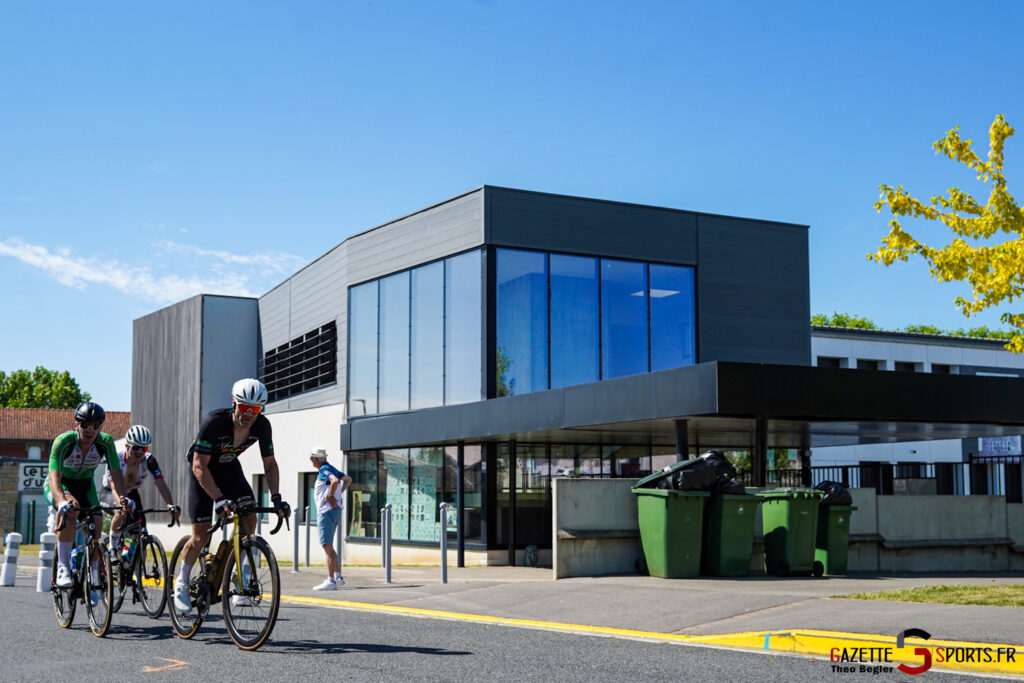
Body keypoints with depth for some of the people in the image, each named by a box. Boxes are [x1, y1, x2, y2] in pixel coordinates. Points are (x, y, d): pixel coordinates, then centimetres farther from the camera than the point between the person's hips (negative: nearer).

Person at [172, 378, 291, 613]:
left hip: (229, 468, 4)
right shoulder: (215, 421, -34)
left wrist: (276, 498, -21)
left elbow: (269, 464, -9)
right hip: (203, 470, -4)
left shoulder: (262, 425, -22)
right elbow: (200, 466, -32)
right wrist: (219, 499, -41)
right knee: (201, 536, -7)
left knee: (249, 516, -18)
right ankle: (181, 583, 17)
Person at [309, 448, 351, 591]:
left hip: (327, 511, -10)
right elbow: (348, 479, 29)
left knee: (327, 546, -9)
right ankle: (338, 577, 18)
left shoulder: (324, 470, -13)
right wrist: (339, 493, 19)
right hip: (335, 510, 10)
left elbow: (335, 481, -33)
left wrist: (330, 496, -20)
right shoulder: (332, 469, 16)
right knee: (328, 546, 16)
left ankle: (330, 581, -11)